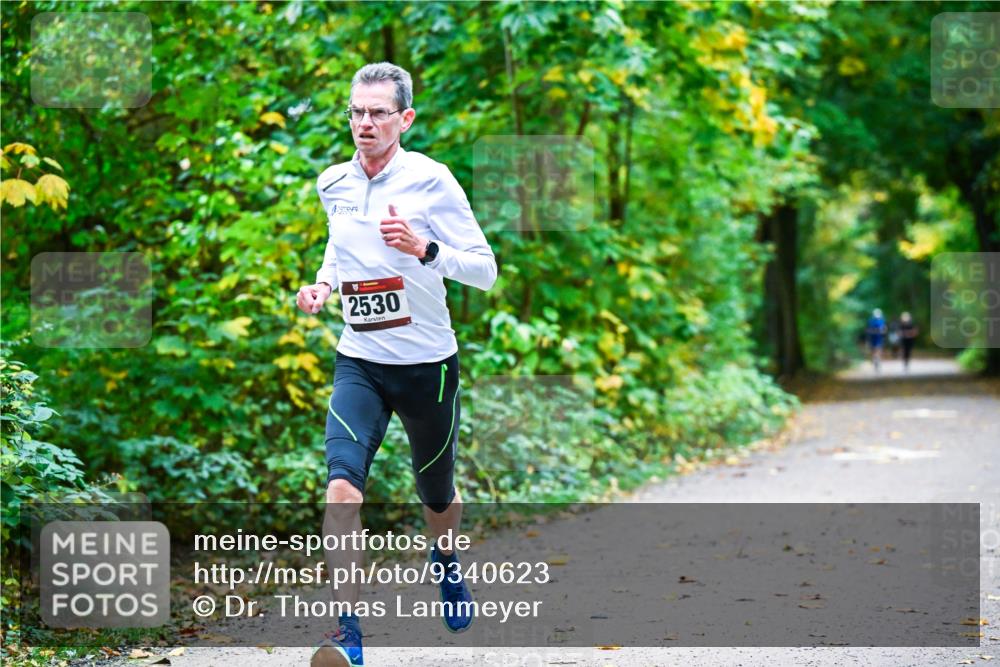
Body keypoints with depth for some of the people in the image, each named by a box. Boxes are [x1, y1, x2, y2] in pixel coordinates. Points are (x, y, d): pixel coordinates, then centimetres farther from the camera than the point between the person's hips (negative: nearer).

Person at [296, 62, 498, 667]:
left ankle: (446, 561, 53)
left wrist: (424, 249, -28)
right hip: (359, 363, 2)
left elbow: (485, 270, -12)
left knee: (438, 497, 16)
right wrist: (323, 283, 4)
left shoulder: (431, 180, -12)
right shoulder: (333, 184, 3)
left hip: (427, 365, -2)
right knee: (343, 484, -22)